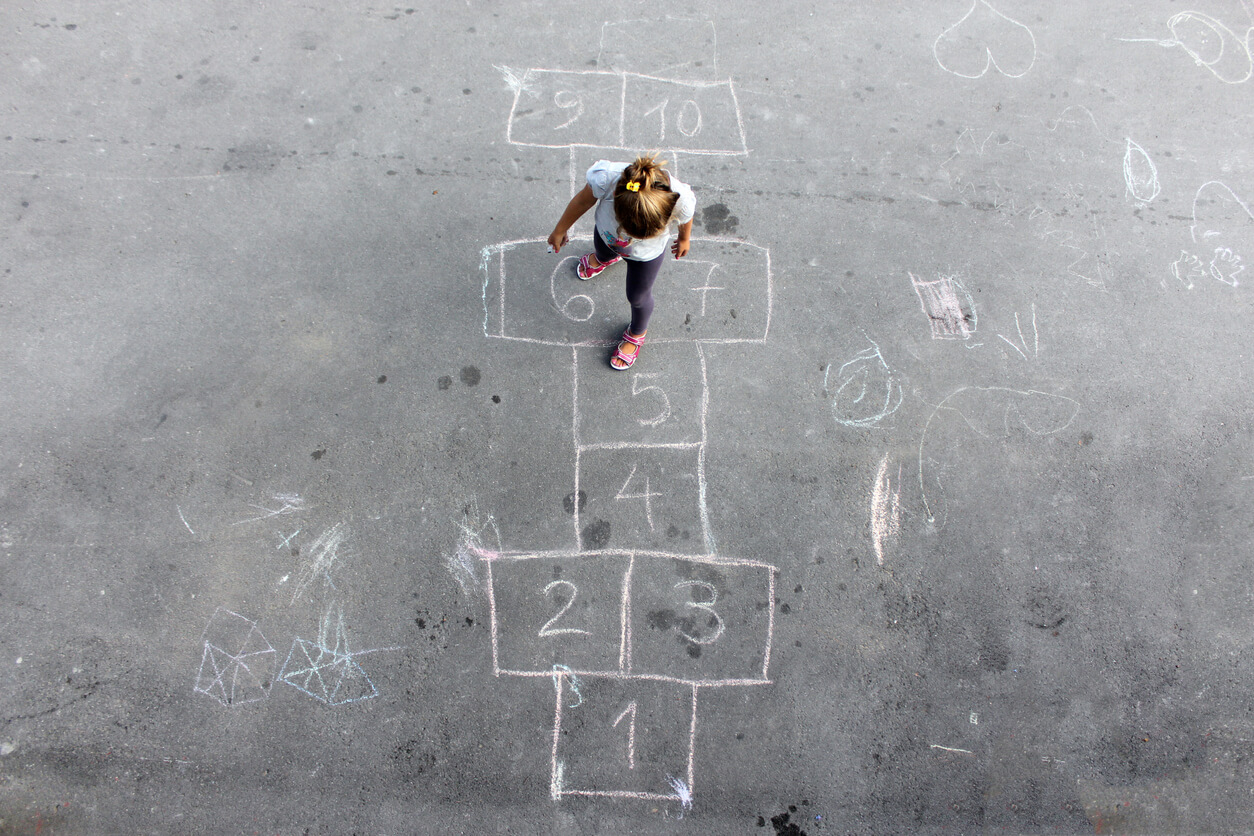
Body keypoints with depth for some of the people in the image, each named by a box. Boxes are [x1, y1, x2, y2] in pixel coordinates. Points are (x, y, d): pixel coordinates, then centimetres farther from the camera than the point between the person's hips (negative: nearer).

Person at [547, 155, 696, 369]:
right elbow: (583, 200, -20)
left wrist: (684, 239, 7)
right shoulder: (606, 178, -46)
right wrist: (560, 230, -3)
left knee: (638, 297, 21)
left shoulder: (680, 201, -44)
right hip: (606, 233, 2)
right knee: (603, 253, 38)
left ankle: (637, 333, 59)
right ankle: (604, 259, 81)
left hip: (646, 254, -2)